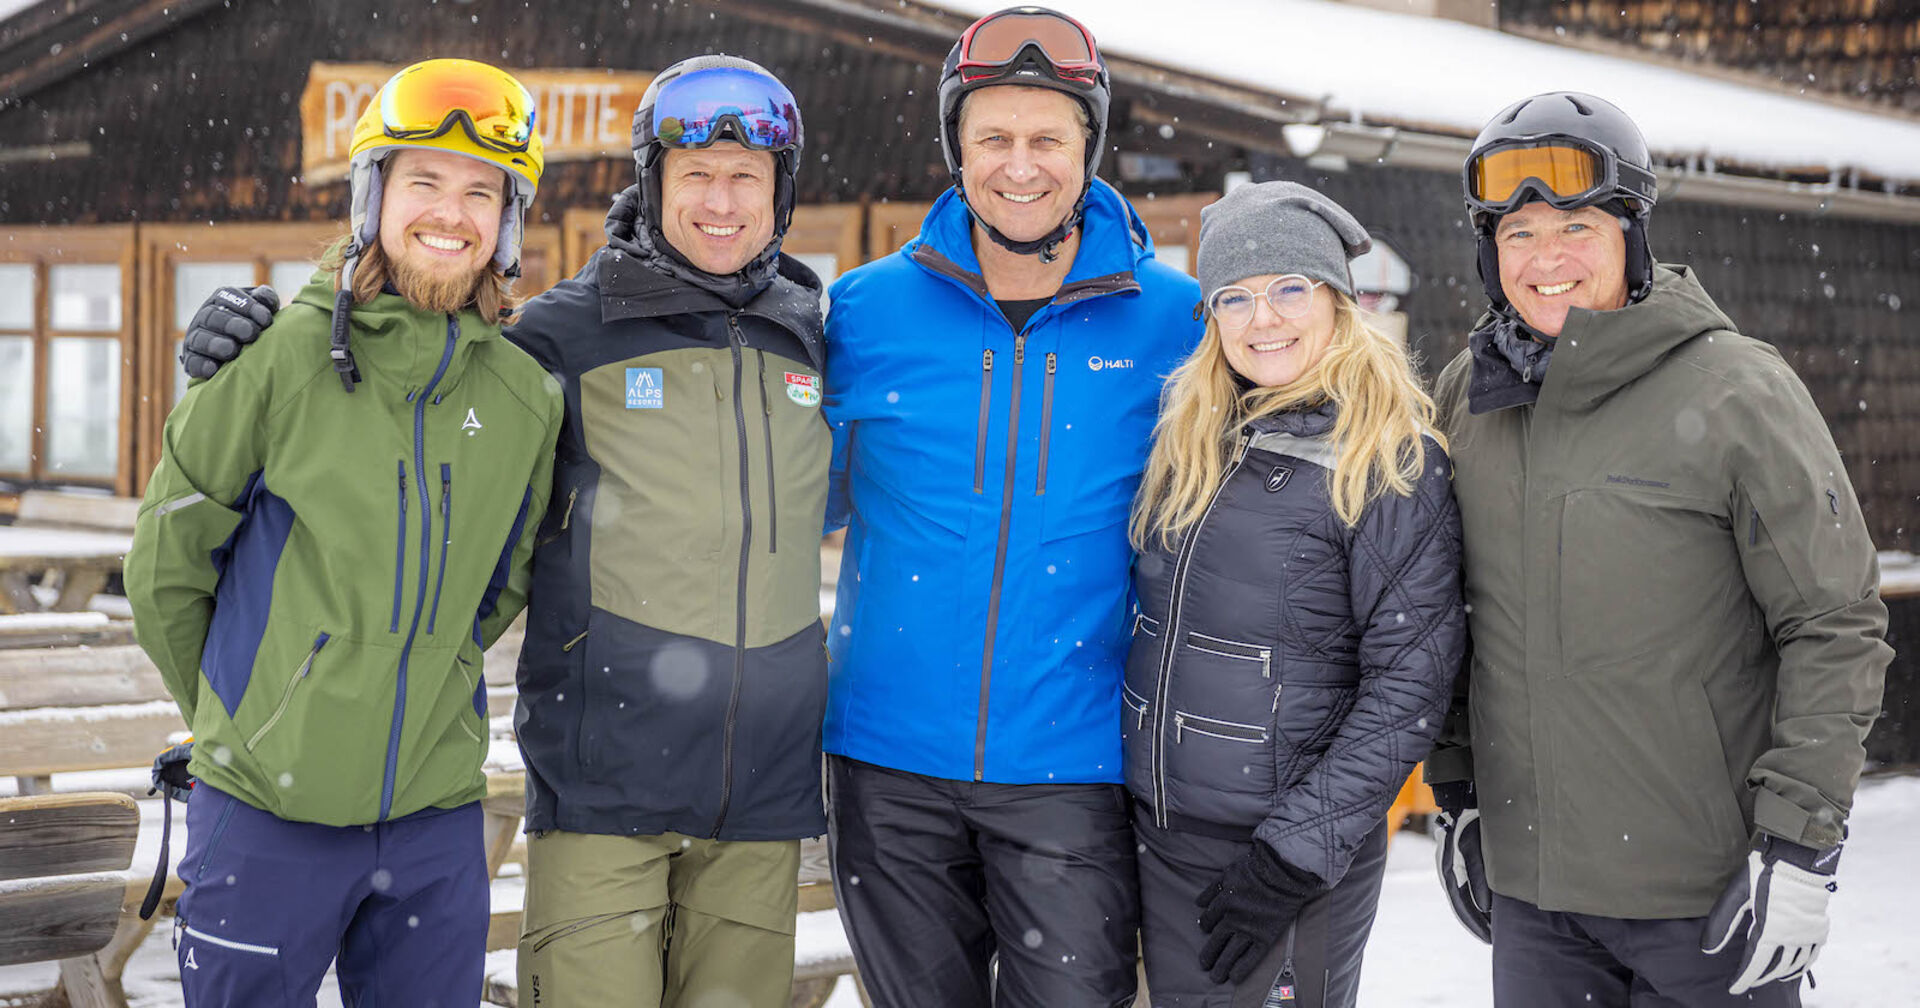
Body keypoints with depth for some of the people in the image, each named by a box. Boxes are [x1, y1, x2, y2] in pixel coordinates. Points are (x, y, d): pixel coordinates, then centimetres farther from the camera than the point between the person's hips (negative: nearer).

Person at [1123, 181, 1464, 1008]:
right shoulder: (1189, 436, 6)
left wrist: (1295, 855, -18)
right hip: (1158, 836, 5)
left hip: (1294, 849, -5)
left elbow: (1410, 687, -15)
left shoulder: (1396, 466, -12)